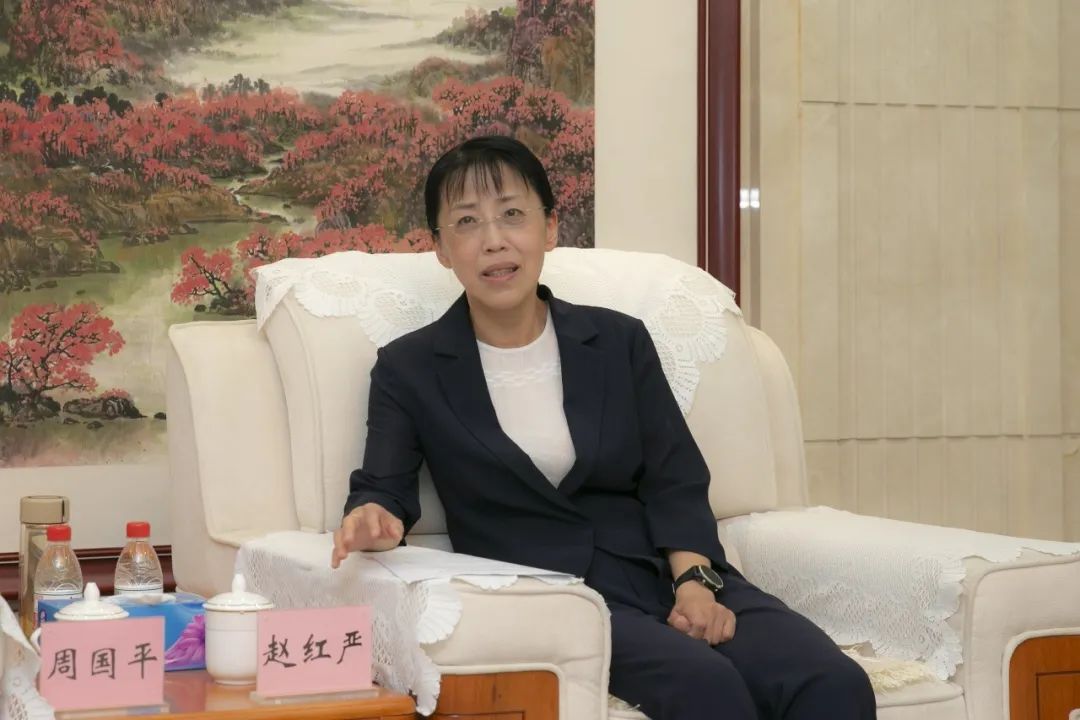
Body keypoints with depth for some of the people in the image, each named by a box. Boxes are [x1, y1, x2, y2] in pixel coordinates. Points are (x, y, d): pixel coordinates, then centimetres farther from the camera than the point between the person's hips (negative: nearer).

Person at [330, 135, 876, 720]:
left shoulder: (620, 341, 14)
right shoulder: (409, 369, 8)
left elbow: (675, 480, 7)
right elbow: (382, 490, 0)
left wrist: (695, 580, -12)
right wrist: (373, 518, -26)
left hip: (658, 576, 3)